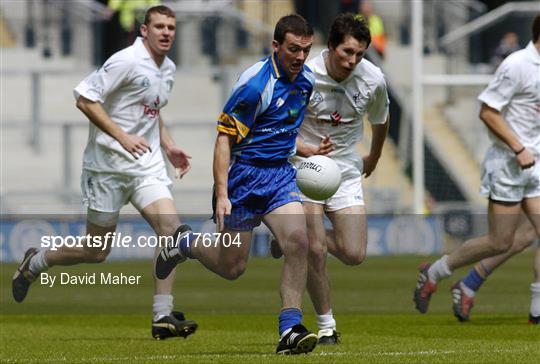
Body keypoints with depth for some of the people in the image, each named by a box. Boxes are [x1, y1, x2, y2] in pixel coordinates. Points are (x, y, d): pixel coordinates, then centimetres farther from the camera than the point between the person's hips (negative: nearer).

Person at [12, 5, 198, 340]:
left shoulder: (168, 69, 12)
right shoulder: (127, 61, -15)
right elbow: (85, 99, -18)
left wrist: (170, 147, 15)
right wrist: (122, 137, -23)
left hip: (147, 166, 7)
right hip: (108, 165, -7)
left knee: (170, 228, -14)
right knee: (97, 251, 1)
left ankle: (163, 316, -11)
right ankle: (35, 263, 29)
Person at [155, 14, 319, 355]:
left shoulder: (306, 79, 2)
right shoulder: (255, 83, -21)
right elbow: (224, 138, -19)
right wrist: (222, 195, -24)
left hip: (280, 173, 5)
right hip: (243, 174, -5)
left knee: (298, 241, -19)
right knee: (232, 267, 3)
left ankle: (290, 328, -15)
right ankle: (187, 243, 36)